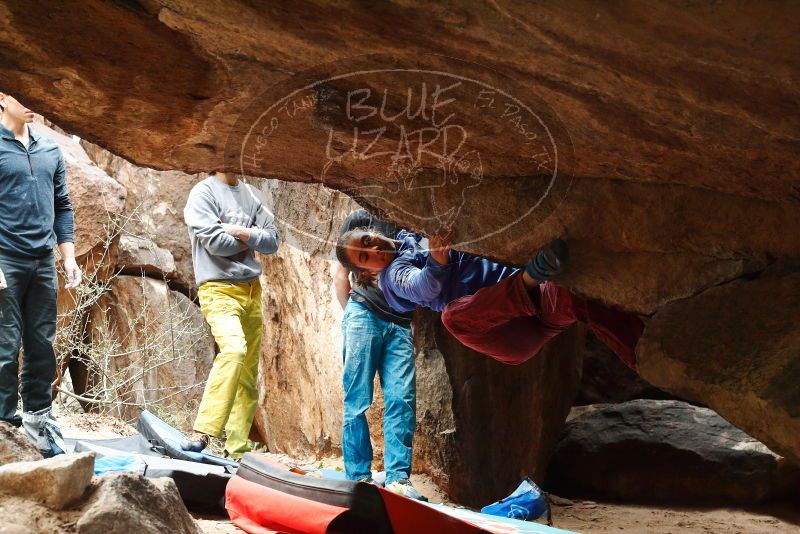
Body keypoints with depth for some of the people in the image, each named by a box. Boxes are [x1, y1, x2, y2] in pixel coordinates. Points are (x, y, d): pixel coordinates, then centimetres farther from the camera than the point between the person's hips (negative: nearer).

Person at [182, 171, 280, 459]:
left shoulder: (249, 193, 15)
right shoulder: (203, 193, -4)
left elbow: (272, 239, 8)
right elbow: (215, 242, -15)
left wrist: (241, 233, -8)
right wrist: (249, 241, 0)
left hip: (252, 291, 7)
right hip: (219, 291, -7)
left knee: (248, 377, 5)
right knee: (233, 349, -31)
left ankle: (237, 451, 9)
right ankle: (202, 433, -32)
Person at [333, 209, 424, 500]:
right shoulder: (360, 219, 10)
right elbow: (340, 272, 10)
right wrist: (351, 313, 6)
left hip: (399, 323, 3)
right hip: (364, 313, -3)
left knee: (402, 399, -8)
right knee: (357, 400, -3)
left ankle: (398, 477, -7)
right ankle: (359, 476, 2)